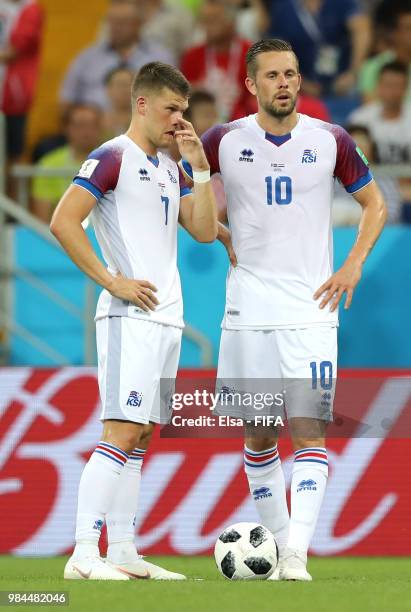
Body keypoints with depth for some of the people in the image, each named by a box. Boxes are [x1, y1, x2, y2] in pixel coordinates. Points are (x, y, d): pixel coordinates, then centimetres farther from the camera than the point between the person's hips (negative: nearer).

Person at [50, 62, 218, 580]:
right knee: (121, 432, -14)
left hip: (166, 318, 9)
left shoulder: (168, 168, 18)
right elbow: (63, 223, -14)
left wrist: (199, 167, 6)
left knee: (139, 437, 8)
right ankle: (84, 554, -16)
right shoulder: (112, 158, -7)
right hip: (130, 318, -9)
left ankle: (123, 552, 10)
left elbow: (204, 230, 15)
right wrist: (114, 282, -15)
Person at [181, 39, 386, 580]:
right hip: (247, 312, 1)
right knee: (258, 435, 6)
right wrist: (222, 237, 3)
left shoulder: (331, 141, 1)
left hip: (311, 309, -1)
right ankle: (278, 540, 19)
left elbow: (374, 204, 13)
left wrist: (353, 265, 0)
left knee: (310, 430, -12)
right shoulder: (224, 141, 1)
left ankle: (297, 554, -18)